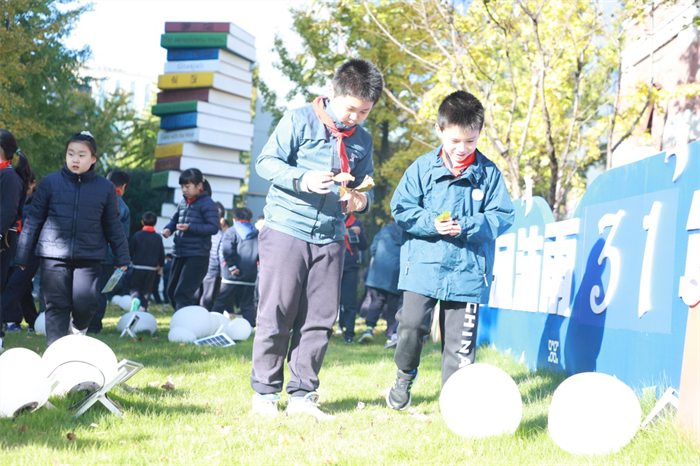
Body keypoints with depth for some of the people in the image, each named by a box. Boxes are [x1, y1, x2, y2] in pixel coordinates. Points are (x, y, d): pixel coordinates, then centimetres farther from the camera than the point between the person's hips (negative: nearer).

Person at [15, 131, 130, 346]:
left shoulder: (105, 188, 5)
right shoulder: (50, 182, 3)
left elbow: (113, 225, 13)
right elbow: (33, 221, 8)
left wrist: (122, 257, 10)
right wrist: (23, 255, 8)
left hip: (89, 256, 0)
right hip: (54, 255, 0)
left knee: (85, 301, -10)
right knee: (56, 305, 0)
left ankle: (79, 327, 24)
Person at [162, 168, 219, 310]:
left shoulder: (207, 203, -9)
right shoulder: (183, 202, 12)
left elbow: (214, 227, -15)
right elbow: (175, 219, 24)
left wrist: (190, 227, -24)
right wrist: (168, 228, 2)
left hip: (197, 256, -8)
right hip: (180, 254, 8)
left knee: (182, 294, -14)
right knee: (172, 292, 13)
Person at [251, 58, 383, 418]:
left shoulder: (362, 140, 12)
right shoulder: (299, 120, -3)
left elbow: (366, 185, 19)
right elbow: (266, 162, -6)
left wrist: (360, 199, -5)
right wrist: (301, 179, -23)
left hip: (330, 238, 5)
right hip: (286, 229, -4)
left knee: (319, 320, 4)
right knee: (276, 314, -2)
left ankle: (302, 395, 13)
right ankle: (265, 392, 9)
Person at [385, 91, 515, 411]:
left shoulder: (488, 173, 2)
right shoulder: (422, 168, 2)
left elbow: (502, 216, 2)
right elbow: (401, 208, 3)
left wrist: (467, 226, -14)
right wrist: (430, 223, -14)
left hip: (468, 270, 0)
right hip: (423, 264, 0)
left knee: (460, 339, 2)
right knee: (411, 325, -8)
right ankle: (405, 376, 21)